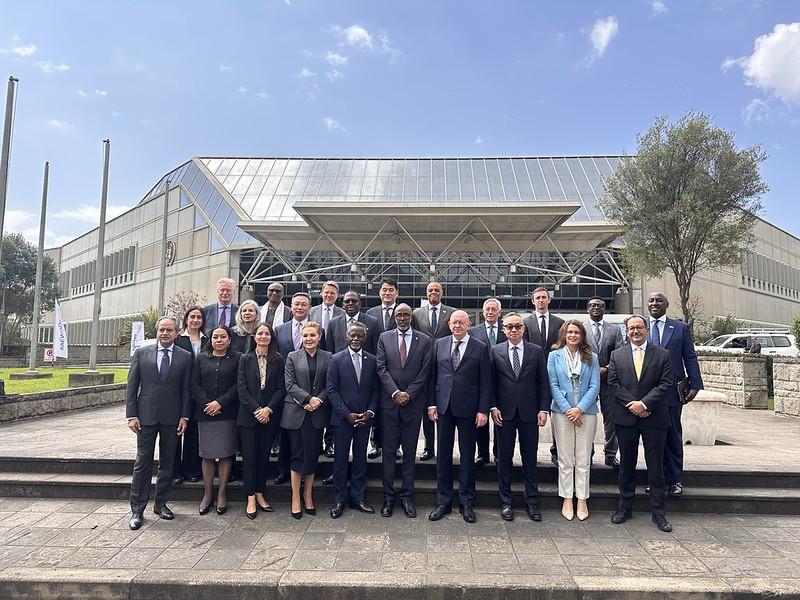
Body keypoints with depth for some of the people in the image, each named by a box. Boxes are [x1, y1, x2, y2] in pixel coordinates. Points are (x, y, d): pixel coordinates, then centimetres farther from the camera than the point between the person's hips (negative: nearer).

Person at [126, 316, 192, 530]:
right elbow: (131, 386, 3)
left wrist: (184, 416, -2)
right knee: (142, 463, 3)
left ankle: (161, 503, 23)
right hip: (146, 416, -1)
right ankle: (137, 510, 12)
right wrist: (131, 415, -3)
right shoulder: (141, 353, 3)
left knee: (167, 463, 9)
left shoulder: (185, 357, 3)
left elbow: (186, 390, 3)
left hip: (172, 418, 1)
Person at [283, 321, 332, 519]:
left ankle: (308, 497, 19)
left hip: (317, 414, 1)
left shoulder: (328, 358, 5)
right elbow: (290, 384, -3)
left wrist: (317, 401, -12)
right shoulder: (292, 357, 4)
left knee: (312, 455, 6)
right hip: (296, 412, -1)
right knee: (298, 456, 1)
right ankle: (296, 498, 12)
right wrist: (308, 399, -14)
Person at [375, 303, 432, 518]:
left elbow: (424, 372, -1)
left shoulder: (424, 340, 4)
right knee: (389, 450, 5)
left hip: (413, 402, 0)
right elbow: (381, 368, -1)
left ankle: (407, 496, 16)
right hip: (389, 402, 0)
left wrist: (408, 394, -9)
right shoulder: (384, 338, 6)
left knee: (409, 452, 7)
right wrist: (395, 393, -10)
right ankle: (388, 496, 14)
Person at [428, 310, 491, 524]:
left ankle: (467, 503, 20)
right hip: (443, 407, 3)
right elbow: (433, 375, 7)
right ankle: (443, 501, 21)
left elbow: (485, 382, -3)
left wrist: (483, 410, -8)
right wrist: (431, 403, 1)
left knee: (467, 456, 8)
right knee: (443, 455, 9)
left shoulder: (481, 348, -1)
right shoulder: (439, 344, 7)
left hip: (468, 408, -2)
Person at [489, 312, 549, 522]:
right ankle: (506, 502, 18)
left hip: (529, 412, 0)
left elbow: (543, 382, 3)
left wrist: (544, 409, -4)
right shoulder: (495, 351, 3)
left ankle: (532, 502, 19)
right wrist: (493, 407, -5)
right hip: (504, 412, 0)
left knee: (530, 459, 8)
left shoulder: (536, 351, 4)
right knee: (504, 458, 7)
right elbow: (491, 382, 3)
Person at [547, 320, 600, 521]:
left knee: (583, 460, 5)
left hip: (586, 412, 1)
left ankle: (582, 500, 14)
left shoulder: (591, 358, 5)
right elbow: (553, 385, -1)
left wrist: (580, 408, -12)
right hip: (562, 412, 0)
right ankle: (567, 500, 14)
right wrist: (567, 409, -10)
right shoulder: (554, 356, 4)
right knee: (565, 459, 5)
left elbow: (594, 386, -1)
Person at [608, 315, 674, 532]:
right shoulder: (617, 355, 6)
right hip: (625, 417, 1)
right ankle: (625, 506, 21)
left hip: (654, 418, -1)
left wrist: (644, 403, -14)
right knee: (627, 463, 10)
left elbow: (666, 384, -5)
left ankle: (658, 511, 15)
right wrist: (632, 404, -11)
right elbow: (613, 383, 0)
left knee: (655, 465, 5)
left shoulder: (662, 355, 3)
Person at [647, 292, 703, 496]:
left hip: (672, 391, 0)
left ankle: (675, 480, 18)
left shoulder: (680, 328, 5)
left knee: (673, 436, 7)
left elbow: (690, 358, 4)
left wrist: (695, 385, -4)